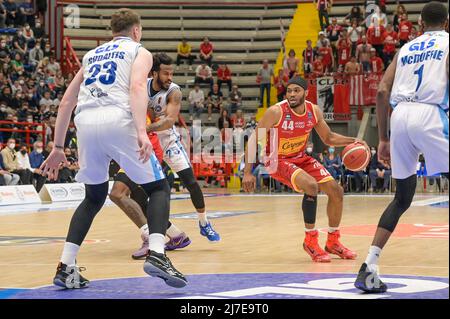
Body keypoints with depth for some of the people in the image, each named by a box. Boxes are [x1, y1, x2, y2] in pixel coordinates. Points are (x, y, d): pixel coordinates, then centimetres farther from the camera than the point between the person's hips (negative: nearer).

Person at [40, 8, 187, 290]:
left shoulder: (92, 55, 30)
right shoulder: (140, 52, 15)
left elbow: (66, 101, 27)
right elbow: (137, 87, -7)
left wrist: (58, 147, 30)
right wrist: (142, 132, -18)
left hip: (86, 122, 5)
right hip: (118, 120, -5)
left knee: (94, 197, 21)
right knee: (159, 188, 9)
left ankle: (66, 268, 11)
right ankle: (157, 255, -12)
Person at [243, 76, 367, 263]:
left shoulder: (314, 111, -8)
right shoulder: (276, 112, -24)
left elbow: (328, 138, 8)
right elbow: (254, 139, -16)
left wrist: (352, 141, -9)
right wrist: (248, 172, -19)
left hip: (301, 158, 6)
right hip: (278, 161, -6)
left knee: (336, 191, 0)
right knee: (311, 186, -31)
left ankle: (333, 242, 18)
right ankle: (311, 241, -16)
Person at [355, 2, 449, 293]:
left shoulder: (406, 48, 26)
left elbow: (382, 92, 15)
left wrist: (383, 139, 19)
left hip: (400, 117, 5)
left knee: (402, 199, 16)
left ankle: (369, 267, 7)